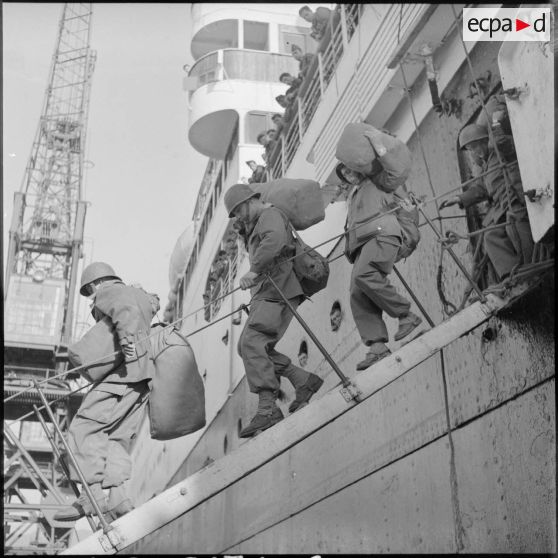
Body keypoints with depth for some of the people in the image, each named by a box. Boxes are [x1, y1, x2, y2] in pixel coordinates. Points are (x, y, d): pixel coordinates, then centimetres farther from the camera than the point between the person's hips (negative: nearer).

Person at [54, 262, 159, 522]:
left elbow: (125, 309, -18)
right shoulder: (138, 294, 26)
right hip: (142, 376, 9)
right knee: (116, 438, 9)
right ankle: (117, 497, 1)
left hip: (123, 372, -9)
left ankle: (93, 494, -17)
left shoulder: (107, 292, 3)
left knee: (84, 428, -9)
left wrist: (127, 340, -29)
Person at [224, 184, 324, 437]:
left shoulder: (271, 214, -3)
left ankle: (268, 408, -28)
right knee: (247, 347, 5)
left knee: (252, 342, -22)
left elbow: (275, 240, -27)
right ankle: (303, 380, 7)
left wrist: (254, 271, -29)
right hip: (264, 294, 11)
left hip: (277, 291, -10)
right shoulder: (258, 224, 29)